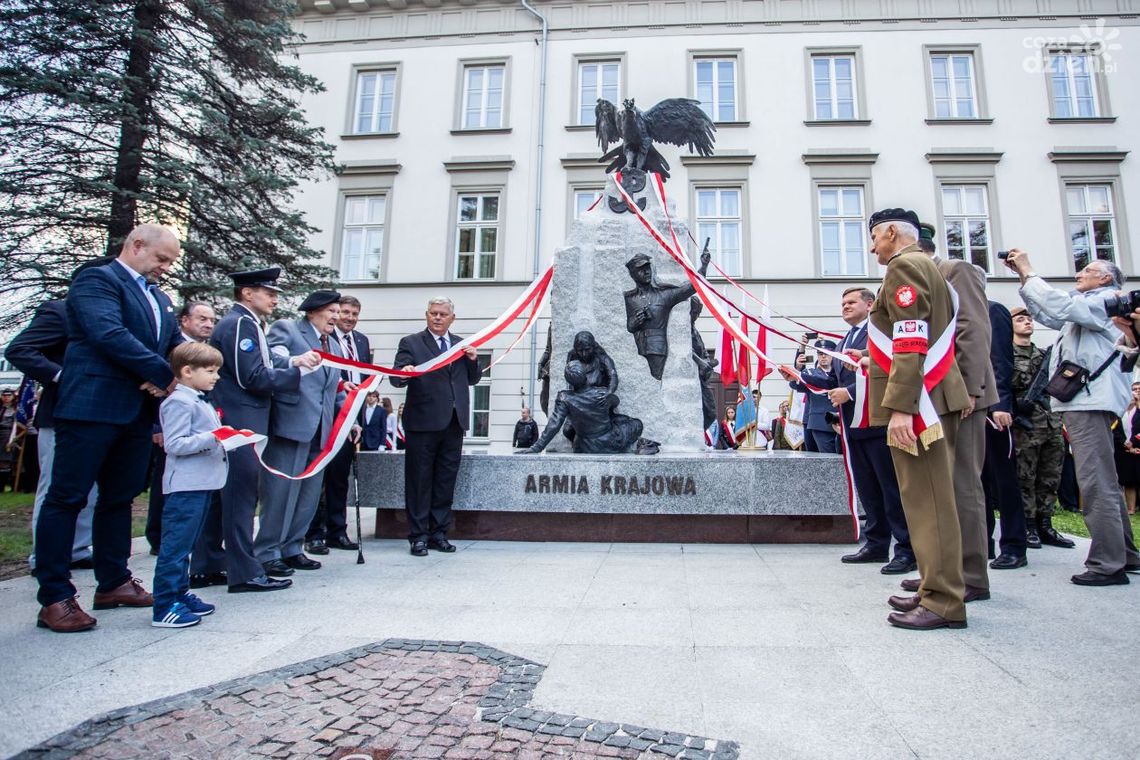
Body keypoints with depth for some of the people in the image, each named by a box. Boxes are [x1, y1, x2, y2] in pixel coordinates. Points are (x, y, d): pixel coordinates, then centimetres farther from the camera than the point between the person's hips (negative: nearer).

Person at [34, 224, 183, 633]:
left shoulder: (159, 297, 19)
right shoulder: (96, 279, -5)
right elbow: (109, 334, -20)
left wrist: (164, 381, -7)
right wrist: (165, 374, -18)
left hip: (137, 411, 8)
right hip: (93, 406, -8)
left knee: (120, 498, 14)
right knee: (66, 499, 0)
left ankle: (113, 583, 25)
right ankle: (55, 598, 6)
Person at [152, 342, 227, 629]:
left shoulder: (200, 401, 19)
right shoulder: (179, 402, -12)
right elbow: (174, 444, -19)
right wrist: (212, 437, -25)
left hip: (202, 483, 10)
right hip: (185, 485, -10)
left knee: (185, 544, 17)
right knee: (175, 546, -5)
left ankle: (180, 594, 27)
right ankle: (165, 607, 0)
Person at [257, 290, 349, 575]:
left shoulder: (334, 346, 23)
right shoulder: (285, 328, 1)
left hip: (320, 430, 8)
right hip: (291, 424, -7)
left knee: (309, 494, 11)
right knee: (280, 492, -4)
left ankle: (291, 549, 23)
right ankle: (266, 553, 8)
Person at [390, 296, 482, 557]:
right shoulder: (411, 343, 1)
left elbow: (473, 379, 17)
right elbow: (396, 378, -9)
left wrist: (472, 360, -2)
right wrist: (404, 374, -32)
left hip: (454, 422, 4)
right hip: (423, 421, -4)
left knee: (446, 480, 9)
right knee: (420, 481, 2)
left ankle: (438, 533, 20)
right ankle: (419, 535, 11)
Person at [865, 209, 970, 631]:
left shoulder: (904, 267, -9)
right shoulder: (927, 267, 22)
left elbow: (911, 343, -20)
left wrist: (899, 406, -23)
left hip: (918, 401, -10)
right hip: (934, 399, 10)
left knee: (927, 499, -7)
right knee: (927, 497, 13)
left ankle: (943, 601, 0)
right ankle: (936, 589, 22)